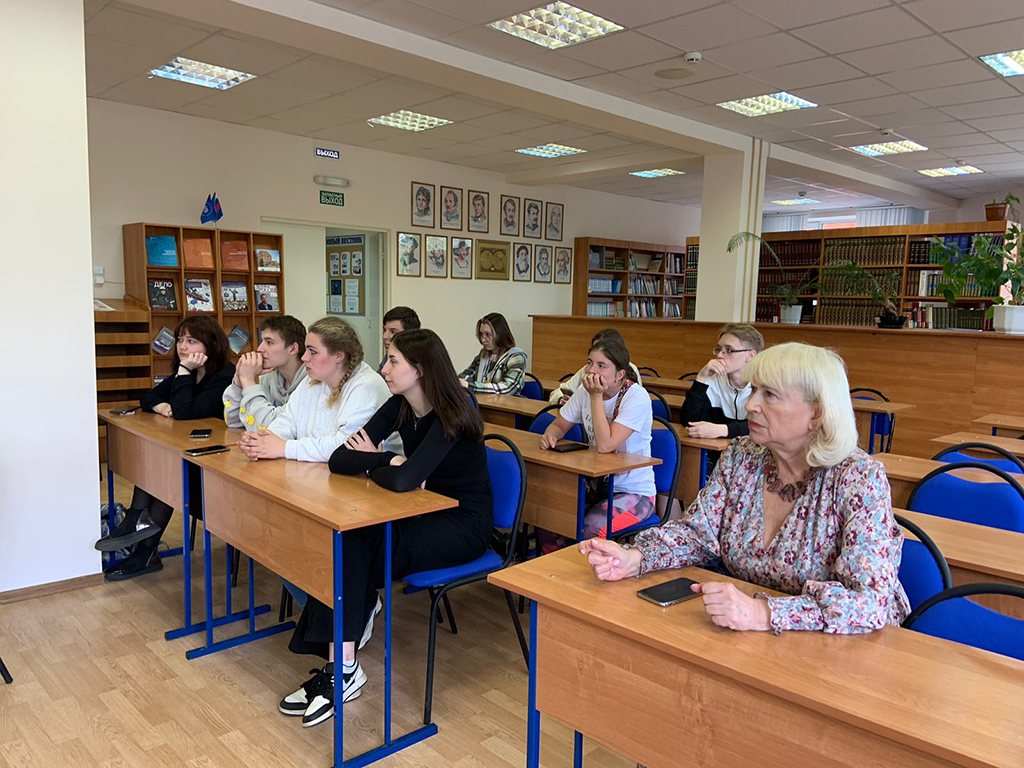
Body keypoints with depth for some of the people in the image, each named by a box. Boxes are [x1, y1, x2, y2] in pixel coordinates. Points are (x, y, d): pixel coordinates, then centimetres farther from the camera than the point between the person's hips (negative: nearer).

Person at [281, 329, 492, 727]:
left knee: (360, 551, -22)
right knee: (347, 540, -20)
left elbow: (403, 480, -35)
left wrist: (371, 464, -14)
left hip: (464, 524, -7)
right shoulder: (400, 407, 0)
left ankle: (344, 668, -6)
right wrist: (388, 461, -20)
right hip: (427, 513, 7)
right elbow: (339, 459, -5)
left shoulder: (451, 417, -22)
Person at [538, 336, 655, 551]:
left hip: (634, 491, -5)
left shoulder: (637, 397, -20)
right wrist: (549, 435, -15)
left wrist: (596, 396, -25)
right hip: (596, 485, 6)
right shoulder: (585, 391, -1)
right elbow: (558, 425, 9)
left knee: (589, 531, -30)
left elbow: (605, 445, -28)